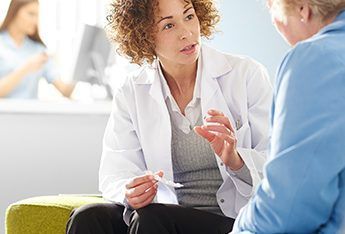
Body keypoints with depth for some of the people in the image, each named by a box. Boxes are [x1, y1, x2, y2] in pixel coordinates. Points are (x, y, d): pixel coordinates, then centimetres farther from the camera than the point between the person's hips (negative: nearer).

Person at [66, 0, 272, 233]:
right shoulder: (131, 94, 6)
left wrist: (235, 160, -25)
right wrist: (130, 193, -26)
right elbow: (114, 176, -2)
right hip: (169, 214, 3)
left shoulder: (248, 75, -2)